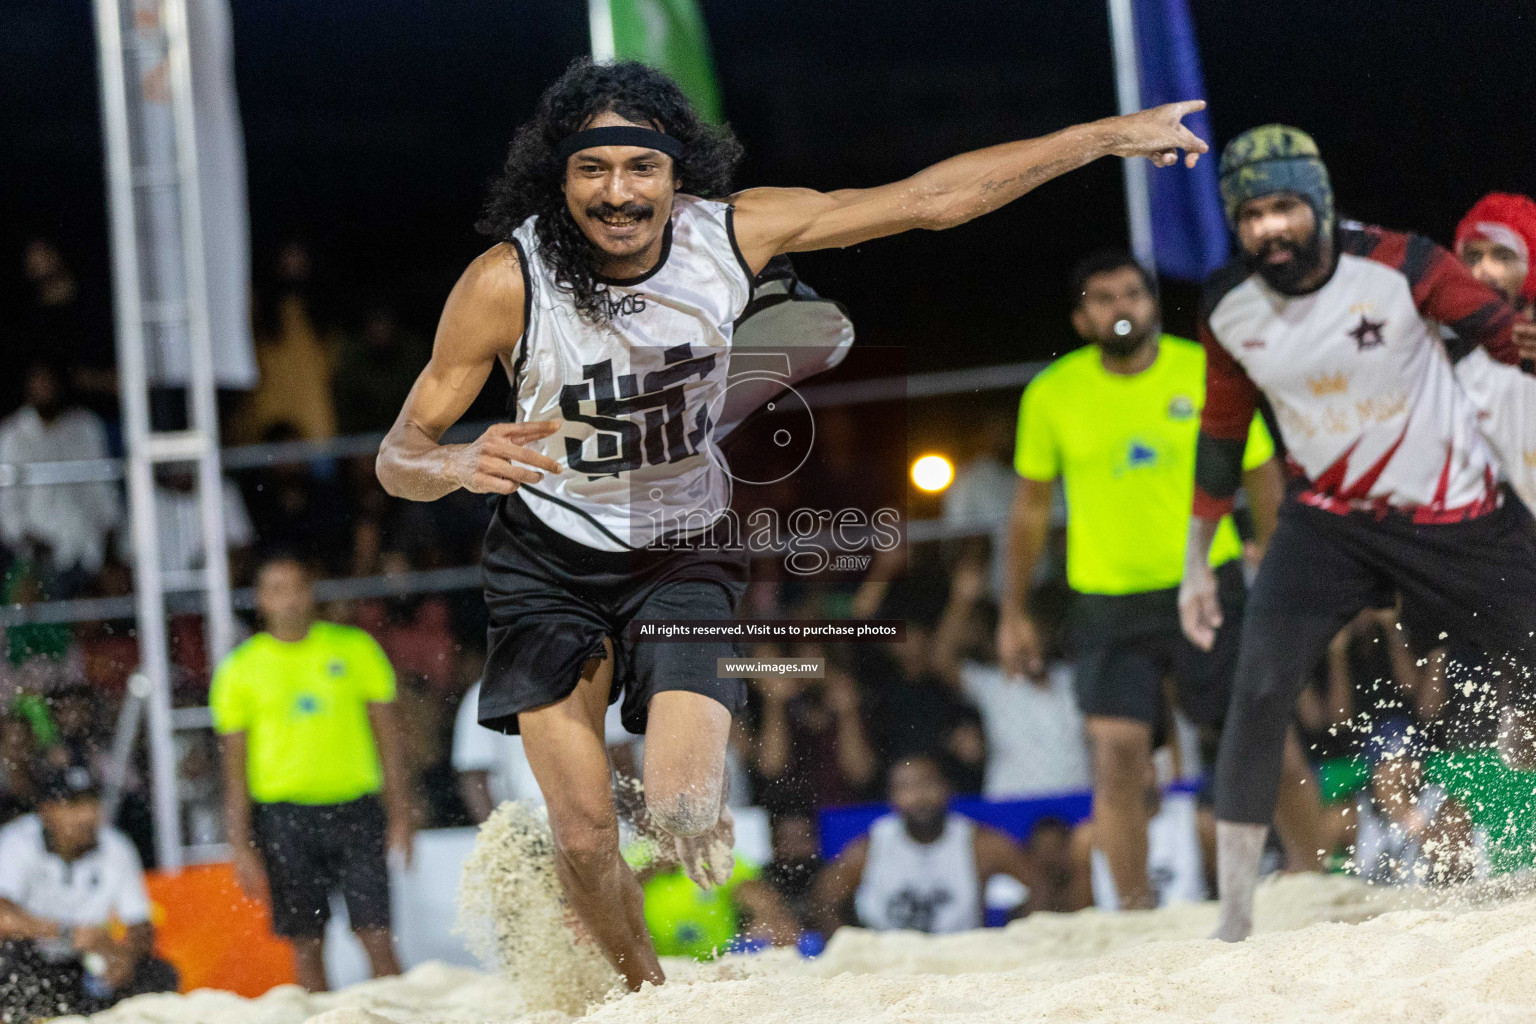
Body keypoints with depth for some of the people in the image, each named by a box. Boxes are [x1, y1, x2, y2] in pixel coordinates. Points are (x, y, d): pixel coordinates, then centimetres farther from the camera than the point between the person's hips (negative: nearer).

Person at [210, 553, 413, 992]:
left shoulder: (354, 647, 7)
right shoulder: (240, 668, 5)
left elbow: (387, 736, 9)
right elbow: (234, 767, 6)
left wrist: (399, 814, 3)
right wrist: (241, 846, 0)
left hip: (355, 809, 0)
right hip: (284, 817, 0)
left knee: (376, 935, -8)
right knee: (307, 943, 2)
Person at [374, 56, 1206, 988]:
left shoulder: (727, 234, -19)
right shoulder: (507, 283, -25)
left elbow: (929, 200, -11)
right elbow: (400, 456, -18)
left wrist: (1107, 138, -10)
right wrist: (464, 464, -43)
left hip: (685, 551, 1)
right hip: (550, 561, -1)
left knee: (687, 811, -18)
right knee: (585, 836, -4)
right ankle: (648, 992, 27)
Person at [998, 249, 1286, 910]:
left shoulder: (1209, 373, -4)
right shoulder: (1052, 395, -2)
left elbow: (1262, 478, 6)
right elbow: (1031, 505, 9)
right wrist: (1014, 612, 10)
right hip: (1108, 602, 0)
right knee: (1117, 755, -11)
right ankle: (1136, 908, -3)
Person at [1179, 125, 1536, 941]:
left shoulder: (1398, 266, -18)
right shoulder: (1230, 310, -5)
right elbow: (1221, 438, 8)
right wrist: (1197, 565, 12)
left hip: (1461, 516, -2)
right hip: (1329, 521, 2)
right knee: (1259, 692, -16)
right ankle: (1234, 918, -11)